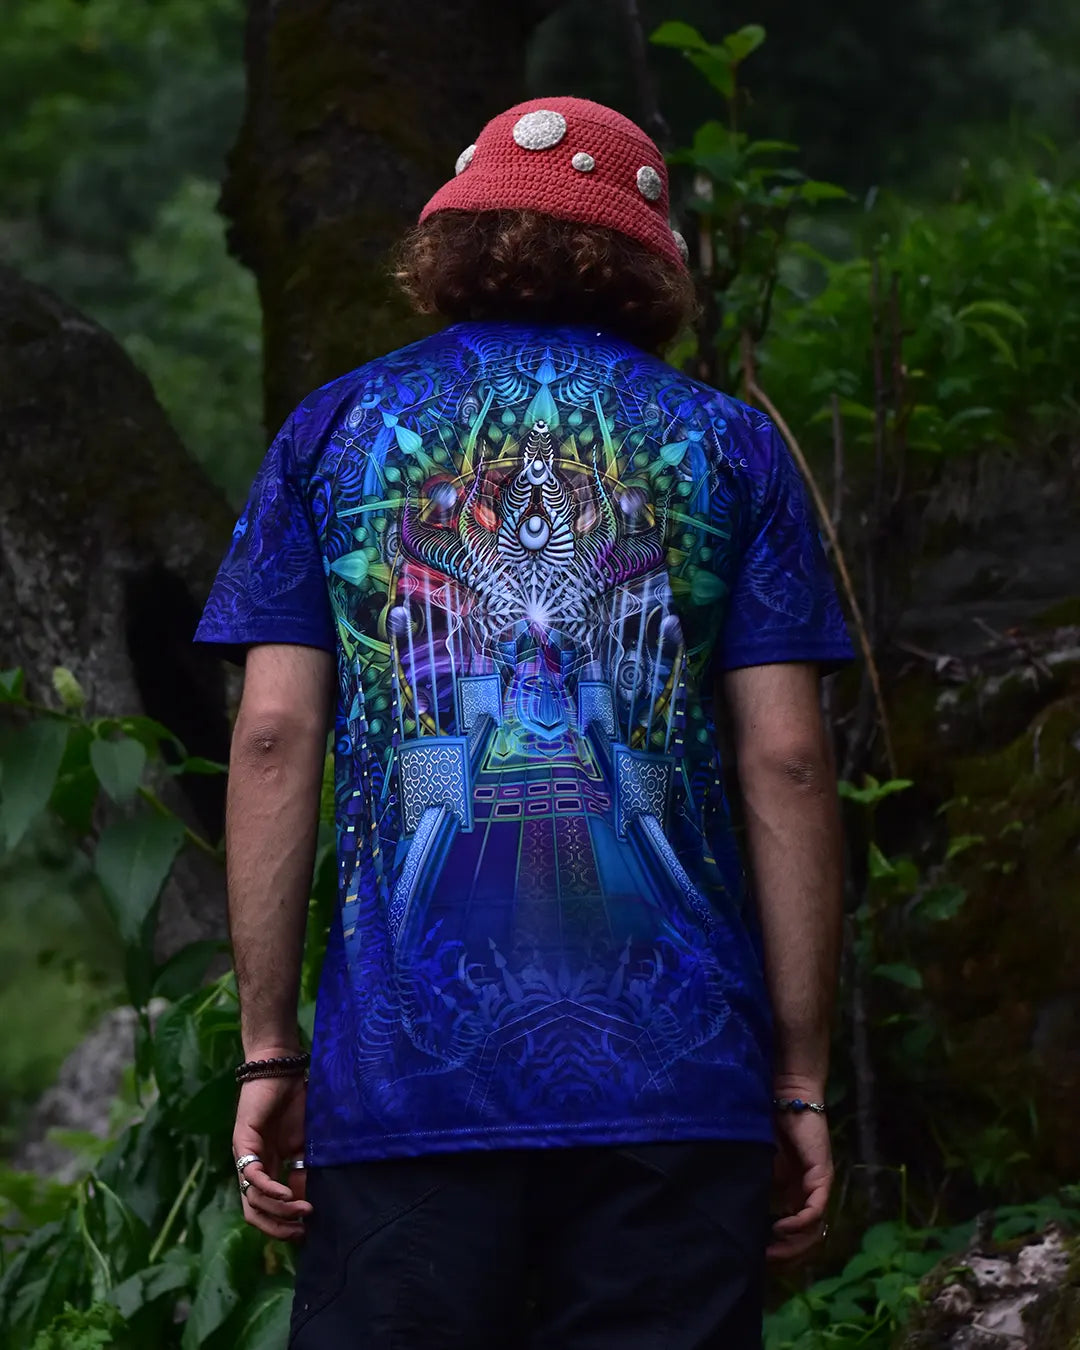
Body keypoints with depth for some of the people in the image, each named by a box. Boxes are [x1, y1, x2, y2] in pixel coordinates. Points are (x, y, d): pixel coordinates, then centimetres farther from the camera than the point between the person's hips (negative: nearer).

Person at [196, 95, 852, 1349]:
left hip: (404, 1081, 0)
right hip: (678, 1071, 0)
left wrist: (267, 1052, 4)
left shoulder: (332, 431, 11)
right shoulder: (726, 446, 10)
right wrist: (802, 1079, 5)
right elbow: (786, 759, 3)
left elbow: (273, 738, 3)